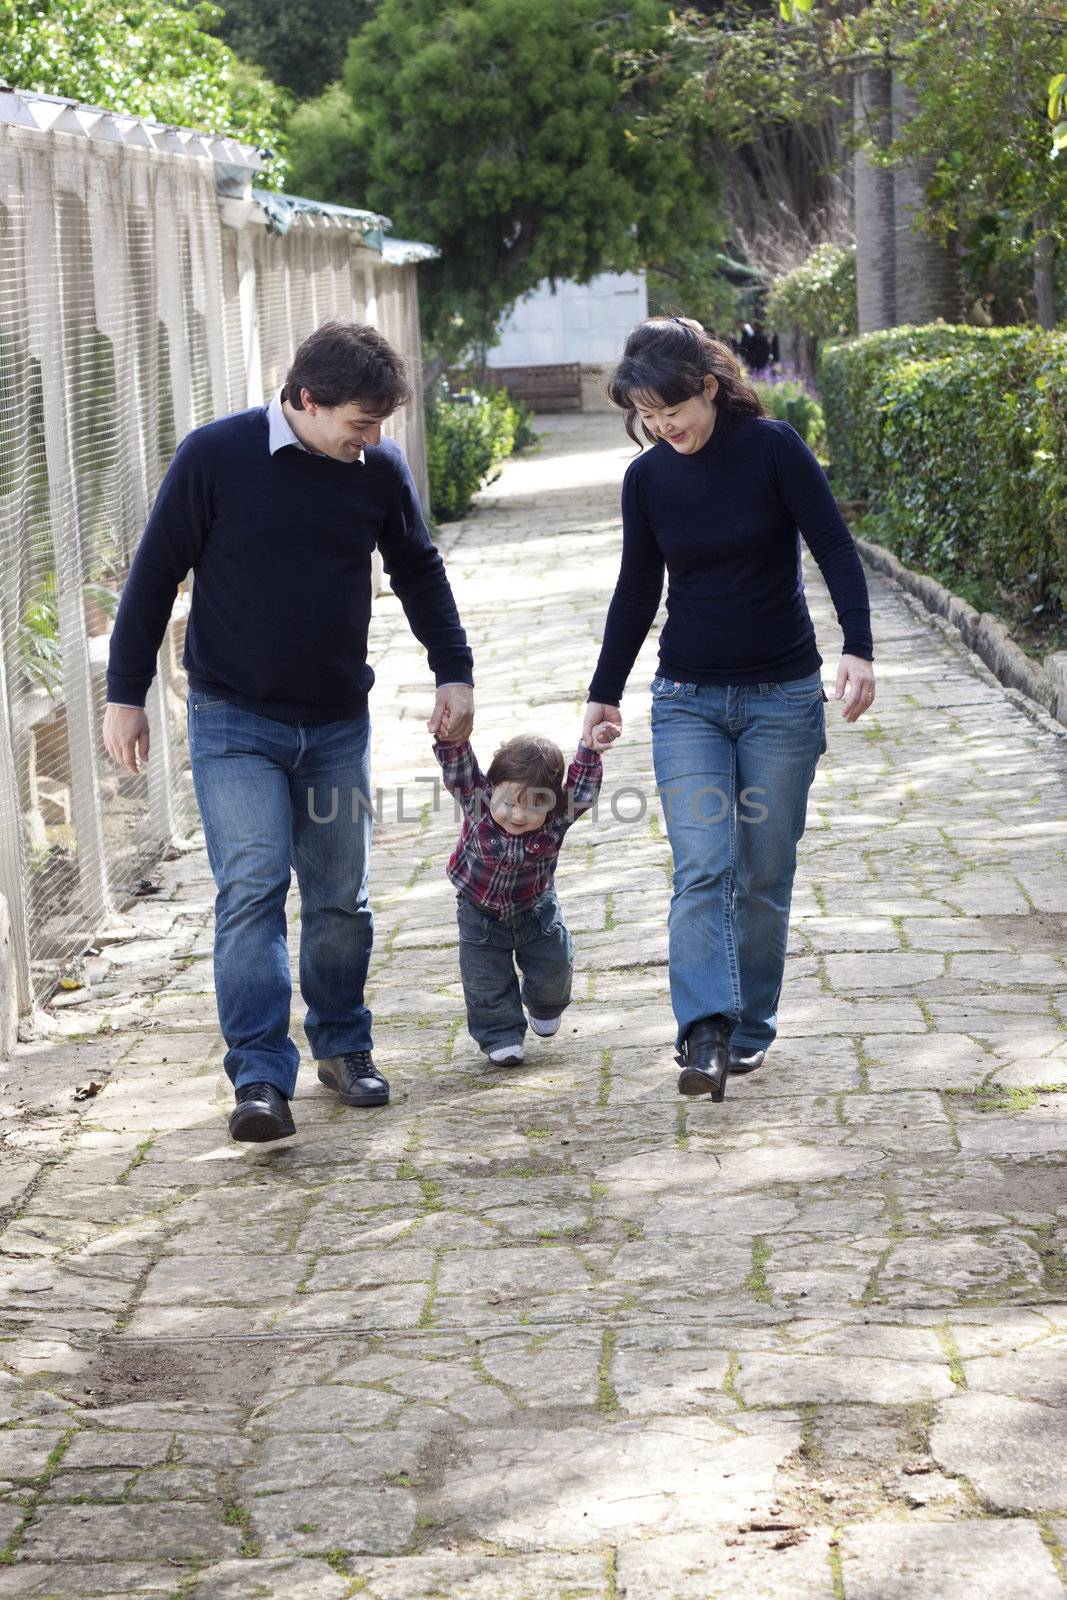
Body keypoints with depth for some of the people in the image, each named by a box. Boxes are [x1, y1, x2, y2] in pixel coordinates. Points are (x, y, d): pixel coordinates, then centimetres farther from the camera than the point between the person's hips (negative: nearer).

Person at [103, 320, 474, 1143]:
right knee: (252, 888, -14)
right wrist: (126, 694, -4)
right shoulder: (216, 455, -12)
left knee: (341, 898, 10)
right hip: (234, 721, -4)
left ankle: (343, 1045, 28)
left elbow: (420, 572, 14)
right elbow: (155, 575, -5)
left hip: (338, 721, 4)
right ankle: (261, 1077, -14)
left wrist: (454, 672, 9)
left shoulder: (381, 468, -2)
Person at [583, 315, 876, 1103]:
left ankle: (750, 1028, 17)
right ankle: (706, 1032, -20)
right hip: (687, 703, 2)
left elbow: (834, 546, -11)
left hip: (783, 697, -2)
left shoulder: (771, 446, -9)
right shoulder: (647, 478, 1)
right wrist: (606, 691, 15)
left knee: (764, 875, 4)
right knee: (702, 870, -13)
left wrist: (859, 647, -23)